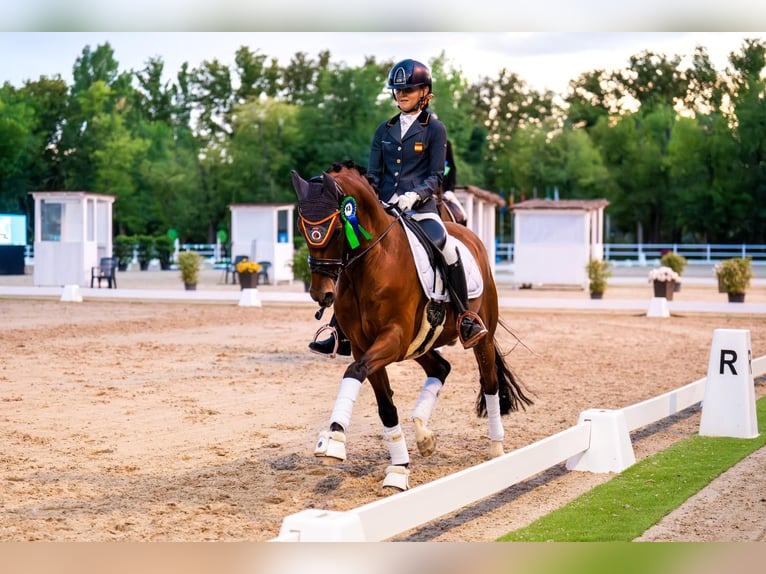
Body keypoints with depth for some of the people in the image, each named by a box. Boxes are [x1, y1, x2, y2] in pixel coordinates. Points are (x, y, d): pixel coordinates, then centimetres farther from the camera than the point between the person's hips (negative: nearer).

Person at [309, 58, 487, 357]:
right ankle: (341, 333, 12)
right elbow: (373, 175, 15)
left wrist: (415, 195, -19)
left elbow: (436, 178, -1)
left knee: (443, 243, -33)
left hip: (420, 208, -5)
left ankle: (466, 318, -20)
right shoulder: (384, 130, 15)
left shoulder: (435, 129, 4)